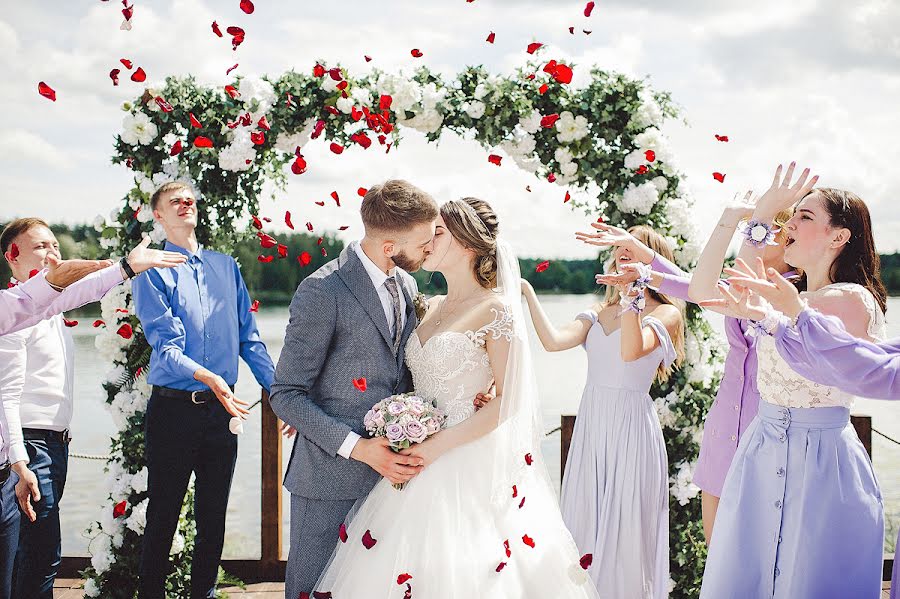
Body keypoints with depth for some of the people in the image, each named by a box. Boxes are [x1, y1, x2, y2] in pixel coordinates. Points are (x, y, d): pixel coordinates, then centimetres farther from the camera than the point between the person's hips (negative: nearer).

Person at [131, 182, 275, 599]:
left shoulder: (226, 266, 11)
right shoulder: (152, 272, -4)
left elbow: (248, 337, 11)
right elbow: (165, 344, -16)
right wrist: (208, 377, -32)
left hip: (222, 409, 4)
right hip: (173, 407, -4)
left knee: (213, 518, 13)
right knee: (162, 518, 5)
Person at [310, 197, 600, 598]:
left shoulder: (495, 310, -9)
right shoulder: (430, 308, 13)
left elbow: (509, 399, -13)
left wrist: (439, 445, -18)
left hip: (468, 465, -7)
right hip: (422, 461, 7)